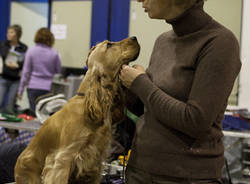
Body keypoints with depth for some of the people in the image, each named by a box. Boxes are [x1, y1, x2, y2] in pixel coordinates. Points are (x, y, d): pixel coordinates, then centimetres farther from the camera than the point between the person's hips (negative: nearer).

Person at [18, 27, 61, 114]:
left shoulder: (31, 51, -2)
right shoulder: (54, 53, -1)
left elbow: (26, 71, 0)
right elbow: (59, 71, 7)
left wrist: (21, 90, 6)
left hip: (33, 87, 0)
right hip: (48, 88, 0)